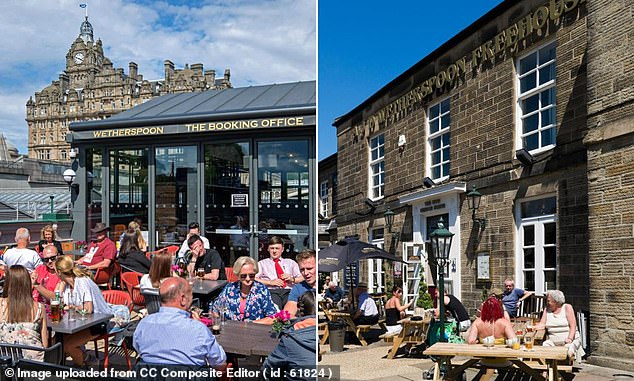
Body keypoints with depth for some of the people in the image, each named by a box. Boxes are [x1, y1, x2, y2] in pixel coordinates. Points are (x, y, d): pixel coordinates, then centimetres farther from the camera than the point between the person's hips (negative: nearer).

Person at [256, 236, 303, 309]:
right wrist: (270, 282, -6)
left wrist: (292, 279, 0)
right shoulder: (262, 263, 23)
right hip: (272, 291, -1)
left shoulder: (291, 262, 29)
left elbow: (303, 278, 20)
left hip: (288, 291, 1)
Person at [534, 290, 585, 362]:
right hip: (552, 342, 3)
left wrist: (570, 338, -22)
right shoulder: (547, 310, 13)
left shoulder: (567, 308, 1)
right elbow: (542, 324, 7)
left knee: (569, 348, -35)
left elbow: (573, 325, -7)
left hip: (570, 340, -3)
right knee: (545, 345, -28)